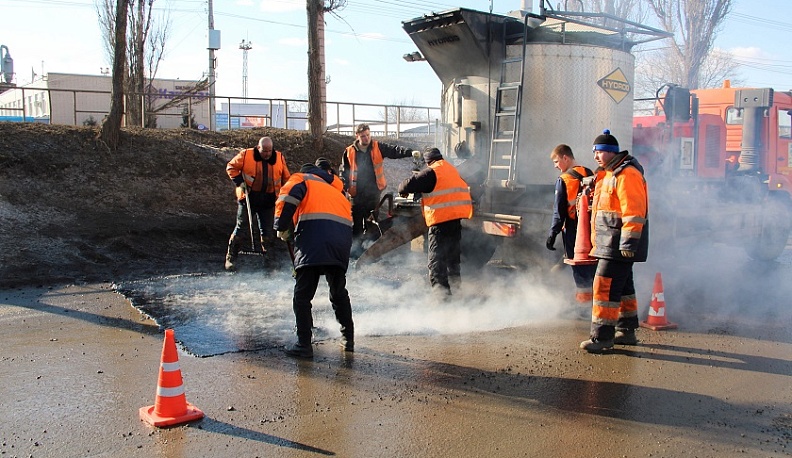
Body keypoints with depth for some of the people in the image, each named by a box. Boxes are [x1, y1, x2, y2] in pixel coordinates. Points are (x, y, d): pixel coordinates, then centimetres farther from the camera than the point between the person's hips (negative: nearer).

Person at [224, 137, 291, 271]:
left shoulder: (279, 158, 3)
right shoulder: (246, 155, -7)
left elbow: (286, 177, 14)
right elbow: (231, 167, 2)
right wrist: (239, 182, -10)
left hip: (268, 201, 3)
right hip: (248, 199, -3)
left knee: (267, 231, 8)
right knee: (241, 228, -2)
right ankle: (230, 258, 7)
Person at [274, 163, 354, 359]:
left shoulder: (301, 179, 20)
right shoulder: (336, 191, 37)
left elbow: (287, 198, -2)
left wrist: (281, 227, 7)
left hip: (314, 235, -5)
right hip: (343, 238, 6)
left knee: (302, 295, 4)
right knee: (339, 293, 22)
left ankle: (304, 345, 2)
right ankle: (348, 339, 28)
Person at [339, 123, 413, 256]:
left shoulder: (377, 147, 2)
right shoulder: (349, 152, 2)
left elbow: (394, 151, -8)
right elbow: (344, 172, 7)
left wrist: (411, 152, -24)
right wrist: (343, 189, -5)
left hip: (373, 193, 1)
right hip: (357, 195, -1)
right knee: (356, 225, 4)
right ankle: (356, 249, 13)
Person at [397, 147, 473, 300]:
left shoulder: (431, 172, -10)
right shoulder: (453, 170, 14)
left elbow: (410, 184, -13)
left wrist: (402, 190, 10)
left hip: (441, 219, -8)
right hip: (458, 216, 8)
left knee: (436, 257, -3)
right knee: (453, 255, 21)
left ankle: (440, 288, -9)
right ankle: (456, 286, 31)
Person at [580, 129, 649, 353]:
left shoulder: (627, 175, -16)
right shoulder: (610, 174, 18)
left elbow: (634, 212, -22)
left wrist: (628, 242, -24)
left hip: (619, 245, -11)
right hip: (611, 244, 11)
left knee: (605, 286, -11)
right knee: (622, 286, 17)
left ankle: (602, 336, -6)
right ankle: (627, 331, 27)